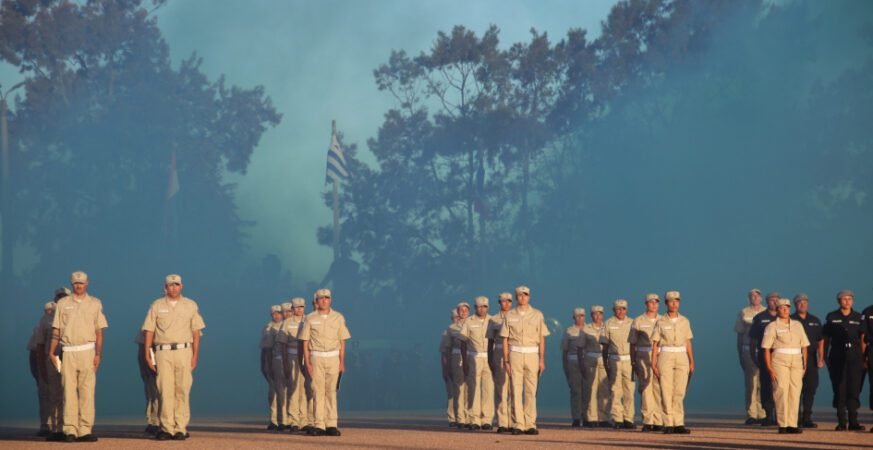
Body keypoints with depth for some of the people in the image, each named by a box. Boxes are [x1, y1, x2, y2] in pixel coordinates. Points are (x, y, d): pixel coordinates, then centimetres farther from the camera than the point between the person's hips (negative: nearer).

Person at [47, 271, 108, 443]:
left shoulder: (95, 303, 9)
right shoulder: (63, 303, 11)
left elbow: (99, 332, 5)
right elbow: (56, 330, 9)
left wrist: (98, 354, -4)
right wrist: (52, 352, 0)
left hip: (88, 351, 0)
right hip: (68, 352, 0)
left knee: (87, 391, -4)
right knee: (69, 391, -3)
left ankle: (85, 430, -4)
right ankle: (70, 430, -3)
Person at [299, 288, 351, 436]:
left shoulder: (338, 317, 5)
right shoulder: (310, 318, 2)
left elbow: (342, 341, 6)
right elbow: (305, 342, 2)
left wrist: (342, 362, 0)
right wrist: (307, 363, -6)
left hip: (333, 357, 1)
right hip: (316, 357, -1)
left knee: (331, 391, 0)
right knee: (318, 391, -3)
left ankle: (331, 425, 0)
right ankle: (319, 426, -3)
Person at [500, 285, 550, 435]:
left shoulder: (537, 315, 6)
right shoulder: (510, 315, 6)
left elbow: (542, 338, 5)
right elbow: (505, 339, 5)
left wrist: (542, 360, -2)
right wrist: (505, 361, -2)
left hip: (532, 354, 0)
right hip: (515, 354, 0)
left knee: (531, 390, -1)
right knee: (516, 390, -3)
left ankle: (530, 424, 2)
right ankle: (517, 424, -1)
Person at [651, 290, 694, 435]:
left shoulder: (684, 321, 10)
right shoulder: (661, 322, 1)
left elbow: (688, 342, 12)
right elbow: (655, 344, 0)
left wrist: (692, 361, 7)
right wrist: (653, 363, -7)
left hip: (682, 357, 3)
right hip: (665, 356, -3)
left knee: (679, 392, -1)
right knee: (666, 391, -5)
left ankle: (678, 424, 0)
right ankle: (668, 424, -2)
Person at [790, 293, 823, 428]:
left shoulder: (815, 321, 15)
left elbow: (820, 341, 15)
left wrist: (821, 359, 6)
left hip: (811, 360, 4)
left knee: (811, 388, 2)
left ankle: (807, 418, 9)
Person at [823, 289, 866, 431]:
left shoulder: (858, 317, 9)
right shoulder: (831, 317, 7)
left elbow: (862, 338, 8)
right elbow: (826, 338, 8)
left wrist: (863, 356, 0)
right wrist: (825, 357, 3)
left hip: (854, 356, 0)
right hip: (838, 356, 0)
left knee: (854, 388, -6)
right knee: (840, 389, 0)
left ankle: (853, 421, -5)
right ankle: (841, 422, 6)